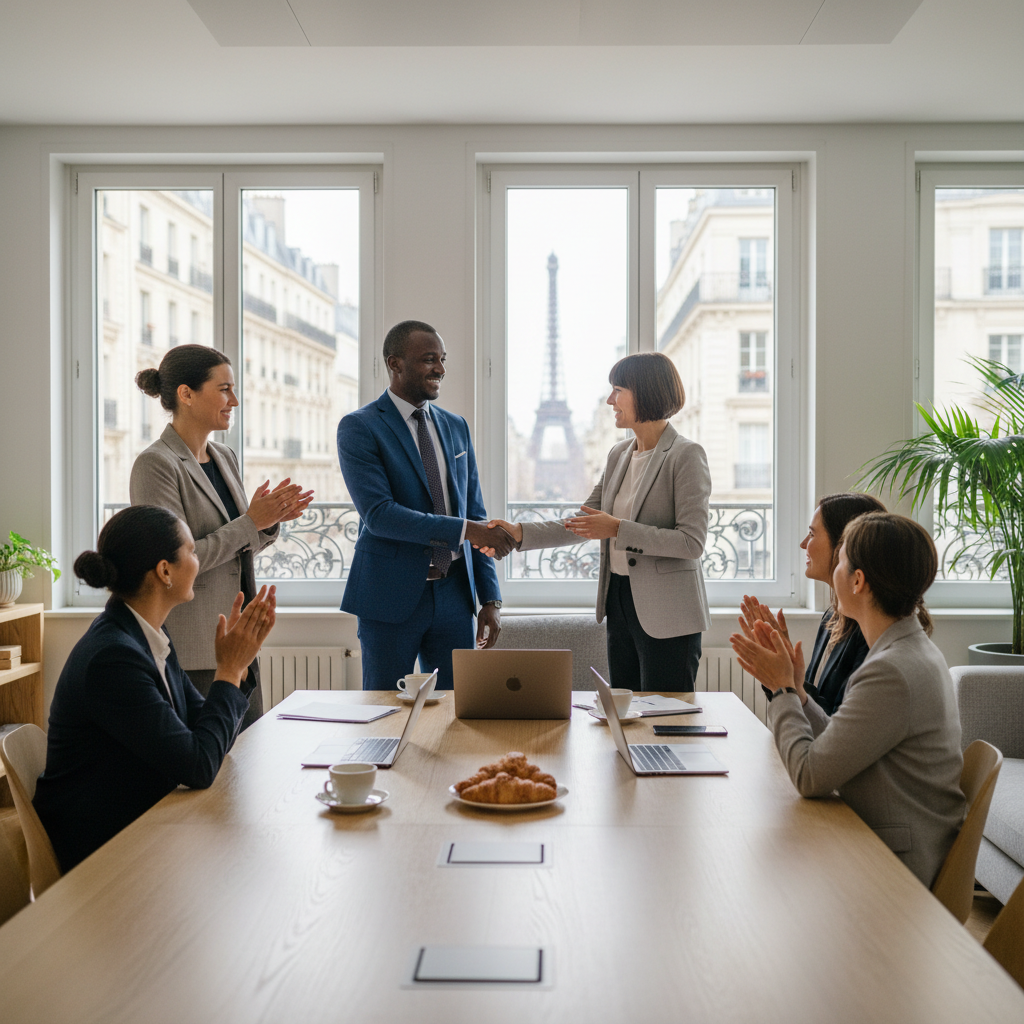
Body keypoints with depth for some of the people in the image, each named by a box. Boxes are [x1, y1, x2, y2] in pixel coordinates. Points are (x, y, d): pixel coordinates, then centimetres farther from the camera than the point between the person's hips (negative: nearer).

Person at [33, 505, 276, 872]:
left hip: (142, 822, 8)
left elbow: (202, 728, 8)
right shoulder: (112, 656, -25)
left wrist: (237, 662, -5)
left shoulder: (149, 636, 4)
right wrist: (229, 669, -16)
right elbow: (198, 767, -25)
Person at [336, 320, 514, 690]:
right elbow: (378, 514, -18)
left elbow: (475, 514, 13)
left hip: (454, 593, 5)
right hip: (391, 597, -5)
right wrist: (464, 530, -23)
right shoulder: (359, 427, -7)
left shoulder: (456, 427, 12)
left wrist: (491, 598, 7)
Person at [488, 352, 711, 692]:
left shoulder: (686, 455, -11)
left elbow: (692, 543, -17)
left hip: (666, 614, -7)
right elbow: (584, 522, 13)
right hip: (619, 601, 8)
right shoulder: (619, 454, 12)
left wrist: (618, 529, -19)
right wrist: (520, 533, 1)